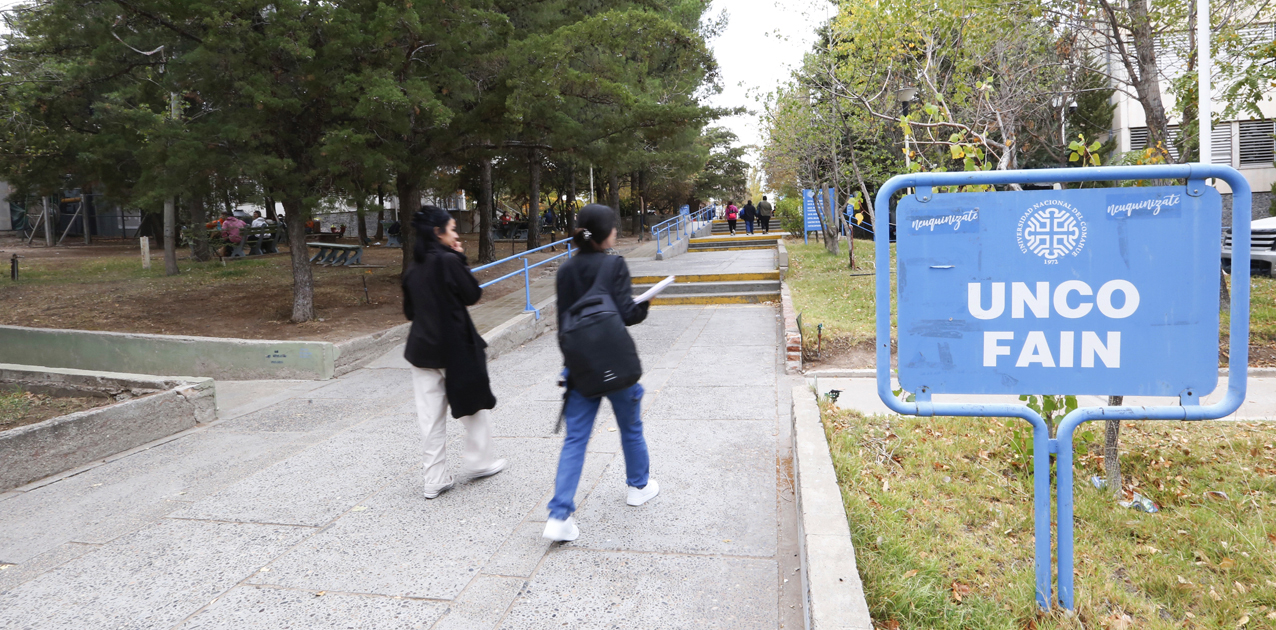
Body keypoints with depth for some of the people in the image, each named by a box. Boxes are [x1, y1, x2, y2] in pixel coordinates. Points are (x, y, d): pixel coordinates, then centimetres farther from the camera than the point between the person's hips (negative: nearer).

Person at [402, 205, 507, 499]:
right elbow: (473, 294, -7)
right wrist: (462, 260, -3)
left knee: (431, 416, 8)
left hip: (422, 347, 6)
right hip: (455, 347, -6)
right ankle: (478, 462, 27)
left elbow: (409, 310, 11)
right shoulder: (449, 261, -16)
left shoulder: (414, 268, 5)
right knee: (475, 402, 15)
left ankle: (435, 480, 13)